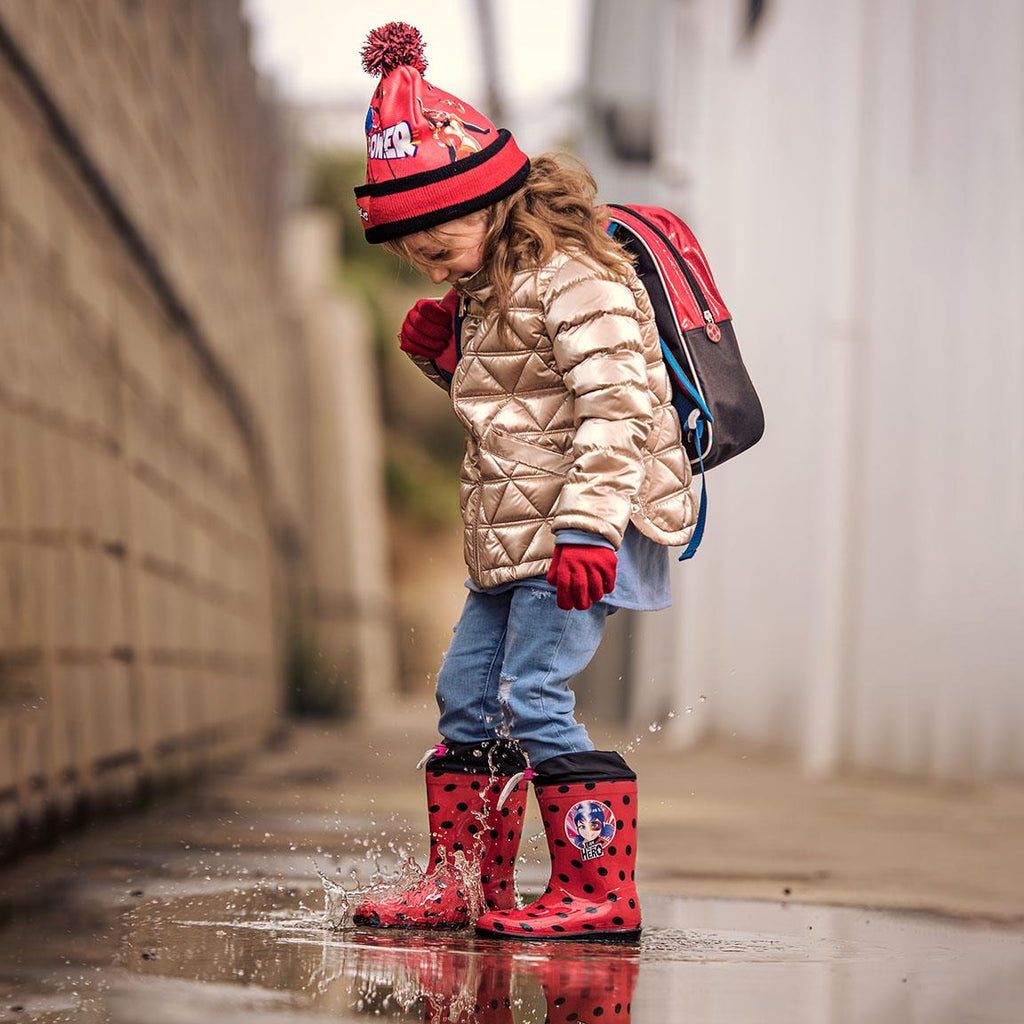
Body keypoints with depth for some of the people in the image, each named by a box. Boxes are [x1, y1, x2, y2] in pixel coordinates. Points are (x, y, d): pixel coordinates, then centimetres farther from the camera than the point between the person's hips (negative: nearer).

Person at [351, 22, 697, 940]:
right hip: (512, 538, 10)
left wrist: (587, 525, -30)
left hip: (585, 531, -10)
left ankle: (600, 896, -9)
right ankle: (463, 881, 21)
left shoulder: (574, 280, -15)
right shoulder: (491, 292, 16)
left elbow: (613, 407, -23)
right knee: (467, 697, 12)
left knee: (533, 702, -14)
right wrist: (444, 353, 9)